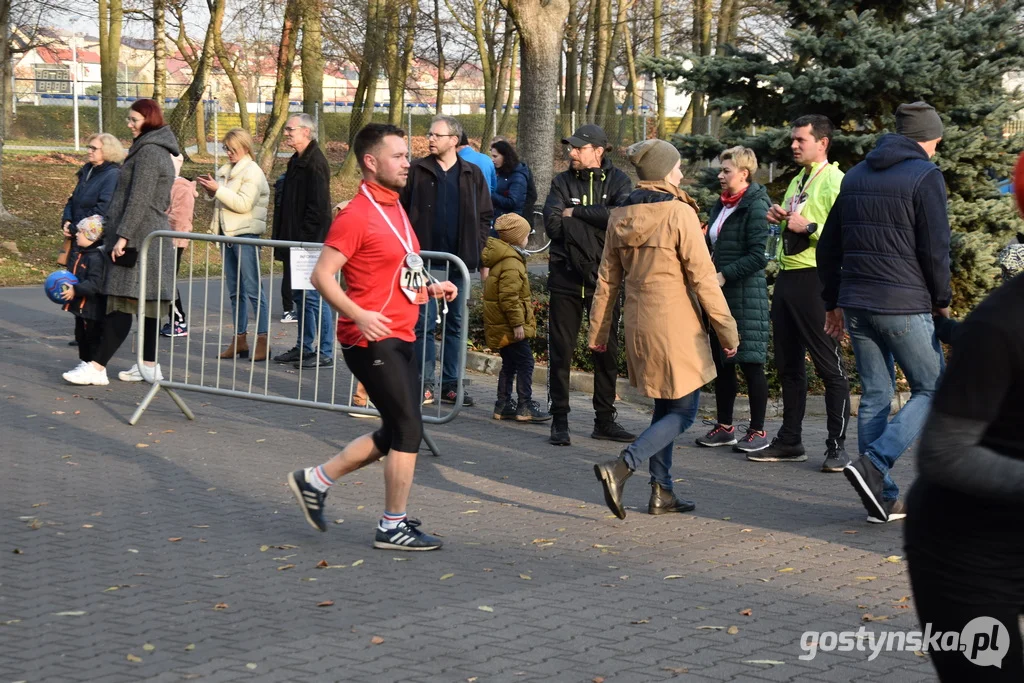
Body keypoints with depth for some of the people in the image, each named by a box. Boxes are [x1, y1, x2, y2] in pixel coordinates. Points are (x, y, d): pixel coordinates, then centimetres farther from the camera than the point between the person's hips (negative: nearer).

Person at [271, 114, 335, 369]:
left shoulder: (315, 163, -15)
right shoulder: (297, 161, 16)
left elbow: (317, 207, -20)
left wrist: (303, 238, -20)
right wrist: (285, 237, 16)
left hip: (312, 242, -10)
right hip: (297, 241, 10)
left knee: (314, 296, -7)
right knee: (300, 295, 15)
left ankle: (325, 353, -3)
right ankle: (304, 348, 23)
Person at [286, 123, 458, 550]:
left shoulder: (394, 209, 16)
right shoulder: (357, 216, -14)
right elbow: (322, 275, -18)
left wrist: (429, 288, 12)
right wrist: (358, 315, -28)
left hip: (399, 338, 10)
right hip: (372, 339, -10)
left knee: (393, 435, 13)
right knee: (409, 428, -7)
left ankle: (314, 481, 25)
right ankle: (393, 527, 5)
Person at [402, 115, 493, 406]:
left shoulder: (472, 174, 6)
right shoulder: (417, 170, 1)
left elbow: (484, 218, 8)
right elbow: (402, 211, 1)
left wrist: (484, 259, 3)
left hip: (459, 261, 2)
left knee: (456, 324, 8)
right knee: (423, 323, -1)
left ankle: (450, 385, 14)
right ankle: (425, 383, 6)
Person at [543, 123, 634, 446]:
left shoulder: (617, 181, 2)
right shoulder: (563, 181, 4)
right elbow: (552, 223, -11)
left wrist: (577, 212, -14)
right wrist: (596, 220, -13)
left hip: (603, 277, 0)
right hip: (566, 277, 0)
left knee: (607, 351, 7)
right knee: (560, 351, 2)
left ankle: (605, 420, 17)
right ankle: (559, 420, 10)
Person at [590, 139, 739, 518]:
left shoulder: (620, 216, 6)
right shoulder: (680, 214, -13)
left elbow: (607, 279, 11)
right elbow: (703, 278, -13)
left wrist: (599, 329, 18)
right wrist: (727, 330, -6)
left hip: (638, 323, 7)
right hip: (675, 325, -7)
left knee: (665, 407, 18)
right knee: (683, 410, 1)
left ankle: (661, 492, 17)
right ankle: (621, 467, -16)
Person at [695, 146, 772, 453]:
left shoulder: (755, 206, -12)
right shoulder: (722, 204, 13)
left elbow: (758, 256, -18)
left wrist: (724, 275, -18)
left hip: (746, 295, -9)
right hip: (721, 295, 9)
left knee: (750, 363, -3)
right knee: (721, 361, 12)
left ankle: (758, 431, 5)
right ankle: (724, 427, 21)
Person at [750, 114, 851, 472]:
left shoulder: (835, 181, -9)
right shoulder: (797, 181, 18)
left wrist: (808, 226, -19)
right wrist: (778, 218, 9)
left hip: (816, 279, -9)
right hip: (787, 277, 9)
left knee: (829, 365, -3)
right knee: (788, 364, 13)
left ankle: (837, 446, 3)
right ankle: (790, 441, 22)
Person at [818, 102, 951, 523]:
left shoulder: (855, 176, 15)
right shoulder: (925, 176, -6)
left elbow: (828, 247, 17)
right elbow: (935, 249, -10)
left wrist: (834, 302, 22)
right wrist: (942, 301, 4)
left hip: (856, 306, 7)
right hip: (905, 306, -7)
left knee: (875, 396, 10)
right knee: (931, 390, 4)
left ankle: (883, 499, 10)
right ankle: (874, 464, -15)